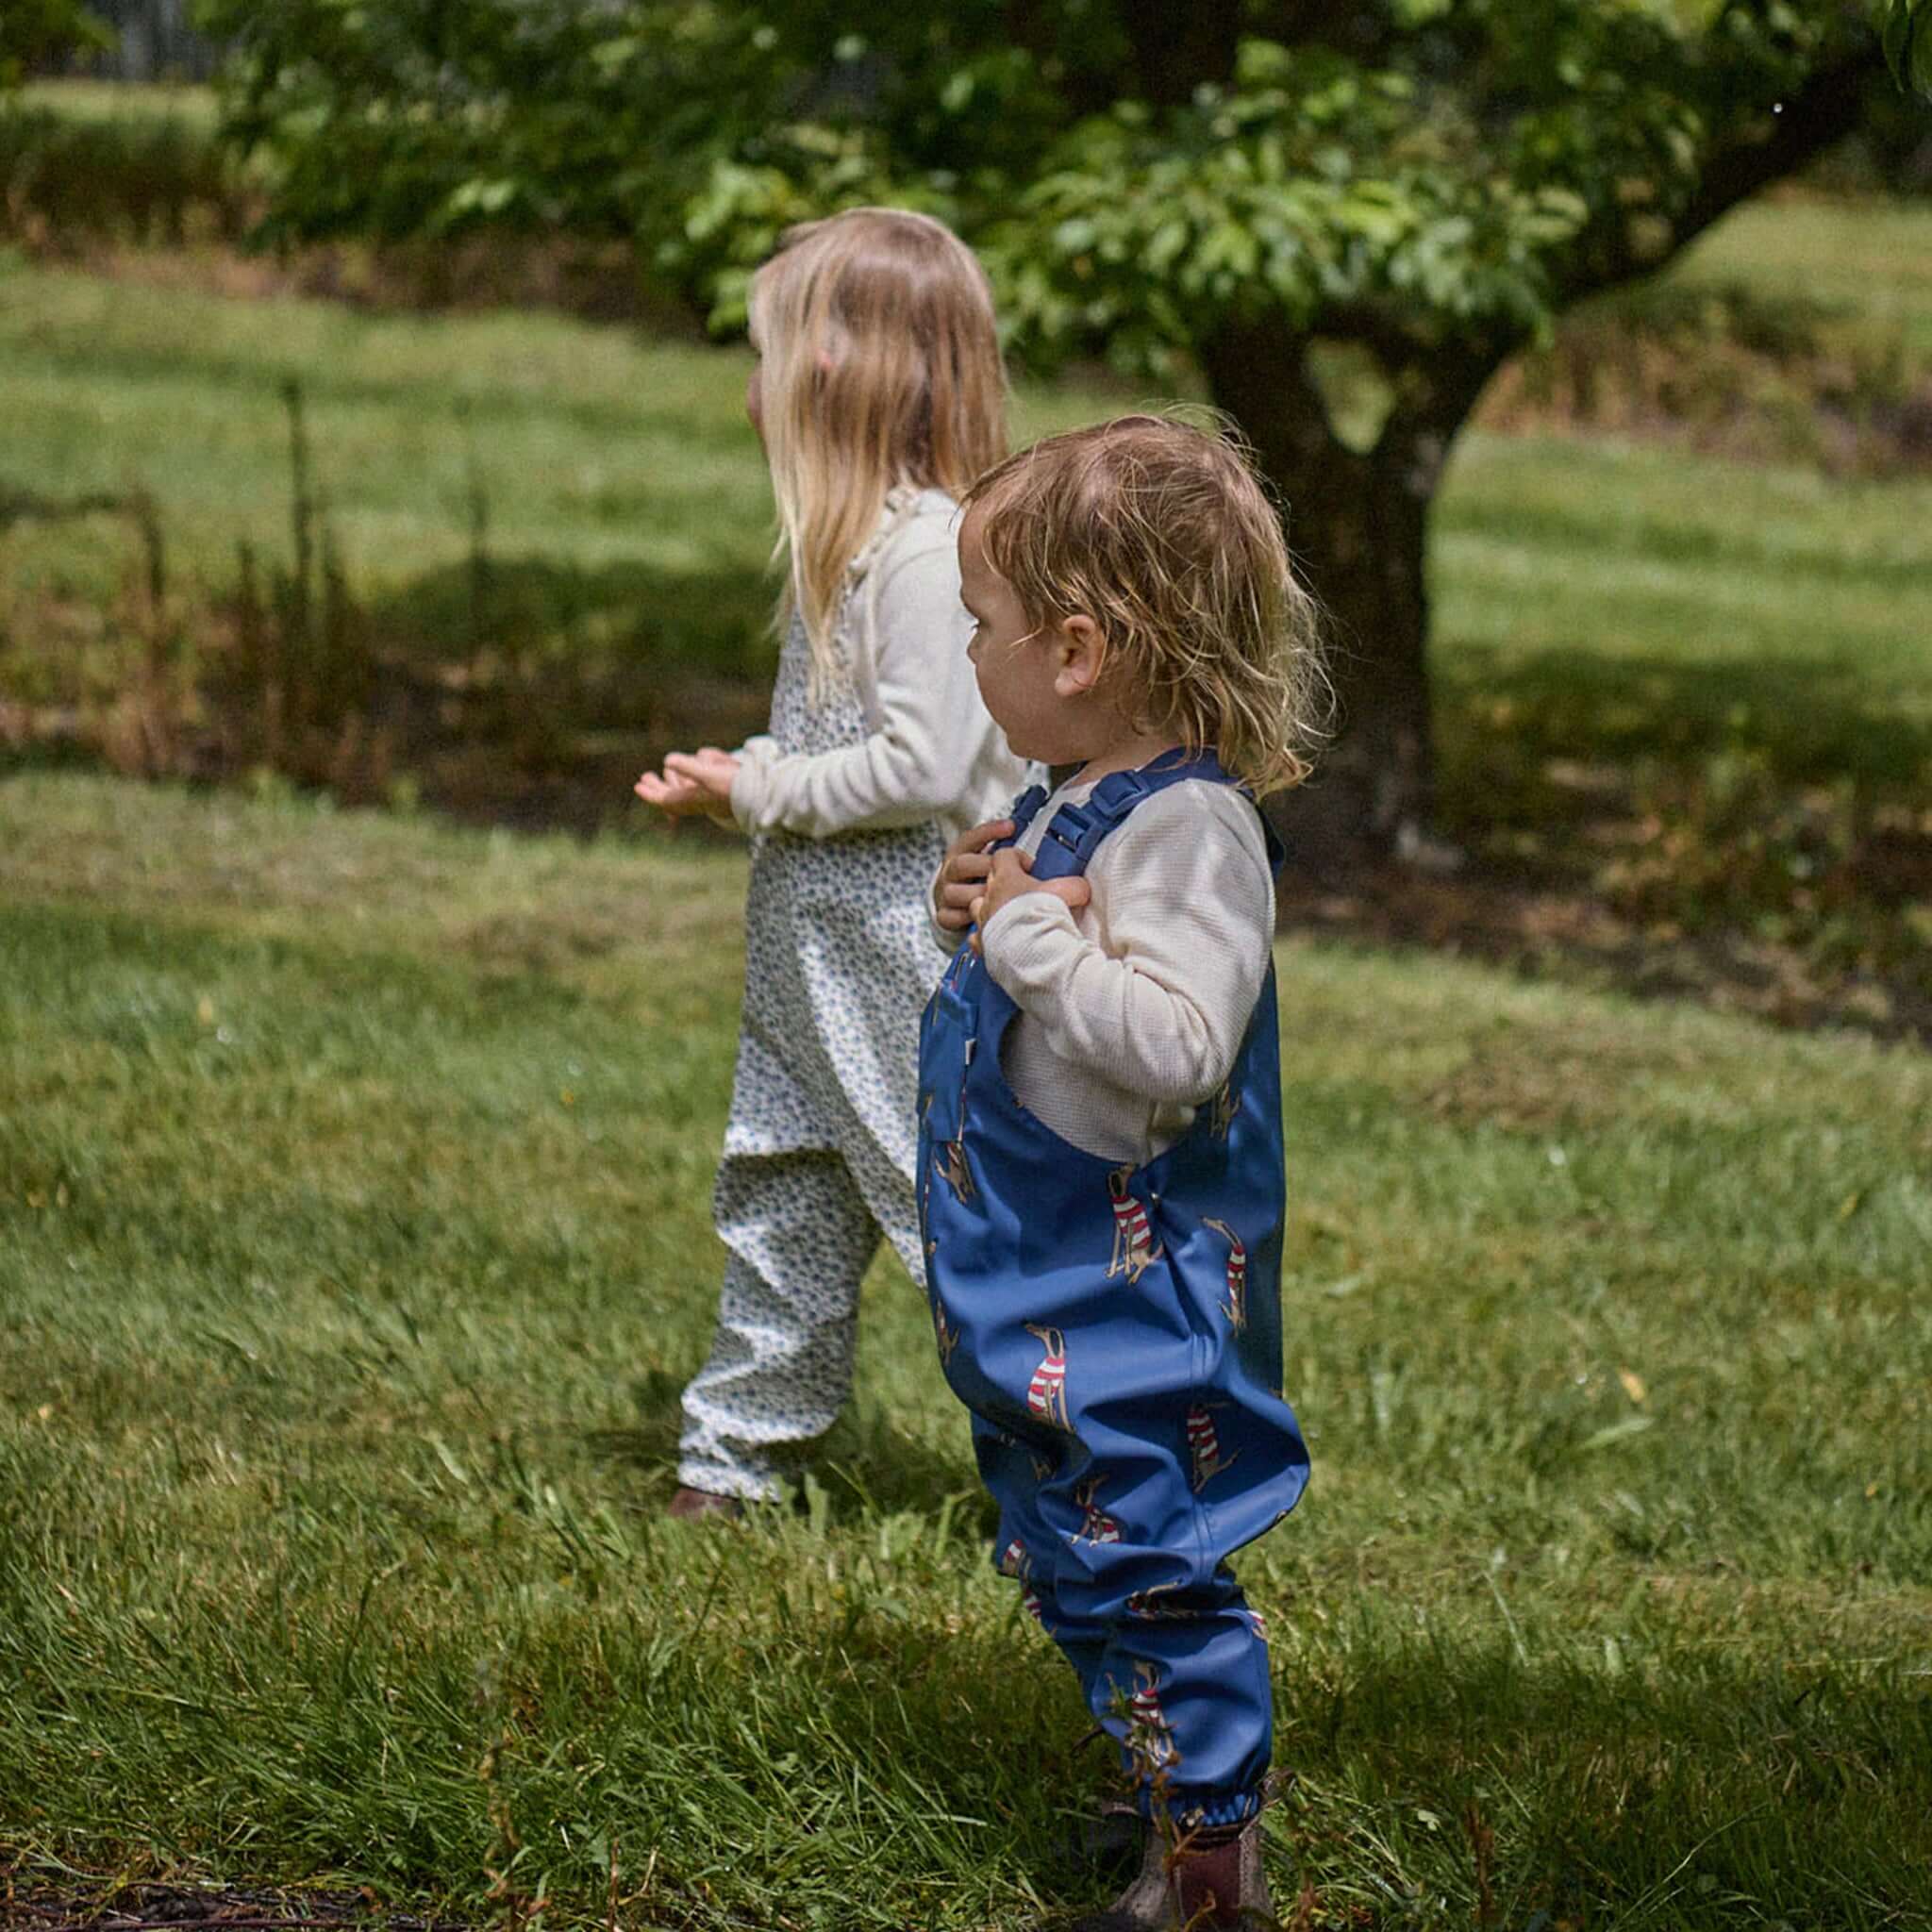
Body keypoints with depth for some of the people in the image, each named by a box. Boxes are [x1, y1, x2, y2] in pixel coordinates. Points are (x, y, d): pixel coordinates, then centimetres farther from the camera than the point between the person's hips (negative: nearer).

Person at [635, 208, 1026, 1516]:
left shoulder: (931, 550, -20)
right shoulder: (849, 539, 12)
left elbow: (925, 765, -25)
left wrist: (759, 791, -16)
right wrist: (730, 780, 8)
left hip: (908, 960, -10)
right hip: (814, 945, 10)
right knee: (783, 1206, 16)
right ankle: (735, 1456, 26)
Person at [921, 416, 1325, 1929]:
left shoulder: (1188, 826, -23)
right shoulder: (1078, 805, 8)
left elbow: (1172, 1042, -34)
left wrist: (1031, 930, -26)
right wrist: (985, 909, 3)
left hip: (1129, 1285, -11)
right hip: (1039, 1285, 11)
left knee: (1136, 1562, -3)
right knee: (1064, 1557, 21)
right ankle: (1175, 1789, 34)